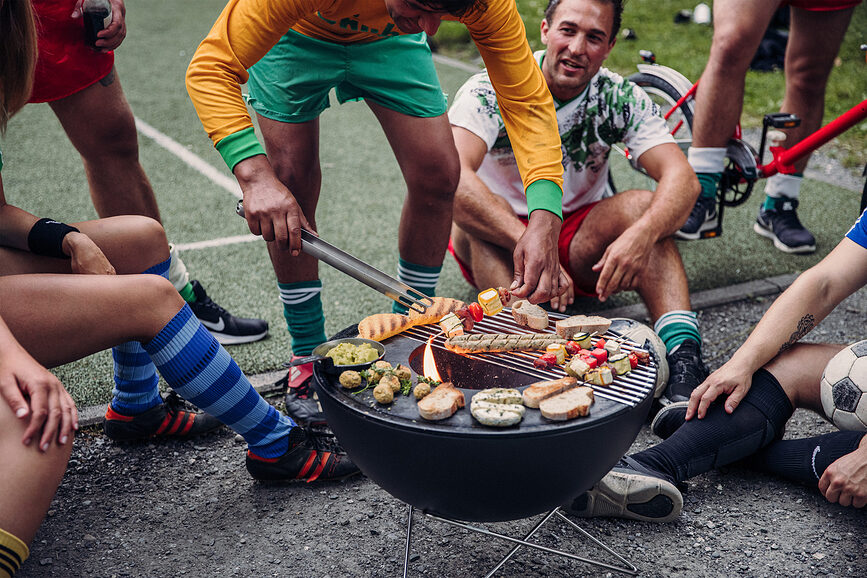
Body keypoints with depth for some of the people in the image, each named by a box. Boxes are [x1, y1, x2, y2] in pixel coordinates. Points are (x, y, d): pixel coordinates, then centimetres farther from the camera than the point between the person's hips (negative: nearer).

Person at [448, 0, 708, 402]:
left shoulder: (620, 98, -11)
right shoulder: (490, 90, -20)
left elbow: (683, 179, -22)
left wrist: (641, 234, -44)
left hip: (579, 244, 2)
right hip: (500, 247, -1)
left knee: (644, 206, -25)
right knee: (471, 209, -32)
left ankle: (684, 357, -38)